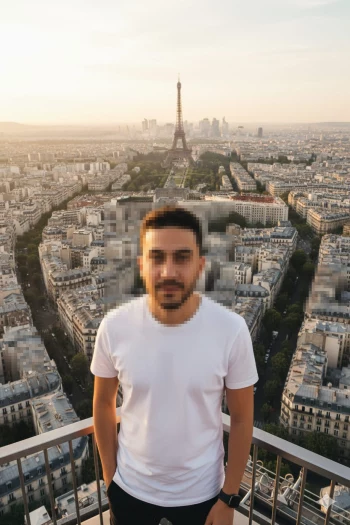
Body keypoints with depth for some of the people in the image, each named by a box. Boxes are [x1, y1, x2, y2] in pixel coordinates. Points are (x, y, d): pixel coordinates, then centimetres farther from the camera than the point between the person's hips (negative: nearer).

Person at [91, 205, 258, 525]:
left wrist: (229, 498, -5)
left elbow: (242, 418, -10)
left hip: (201, 491, 0)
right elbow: (104, 403, -4)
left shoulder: (232, 330, -23)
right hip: (130, 487, 1)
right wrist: (109, 474, 2)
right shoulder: (114, 327, -20)